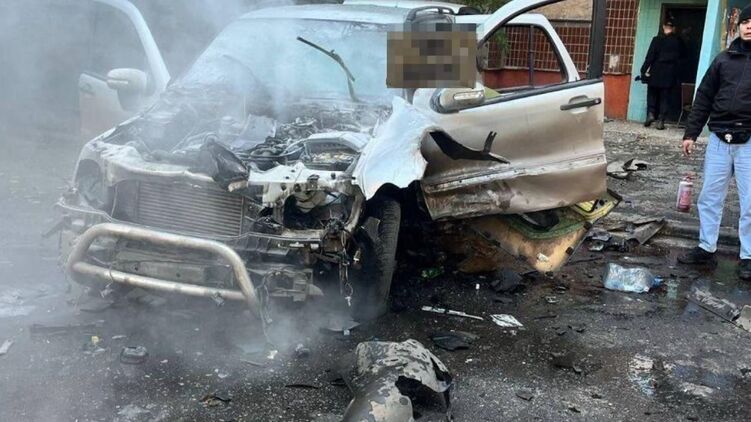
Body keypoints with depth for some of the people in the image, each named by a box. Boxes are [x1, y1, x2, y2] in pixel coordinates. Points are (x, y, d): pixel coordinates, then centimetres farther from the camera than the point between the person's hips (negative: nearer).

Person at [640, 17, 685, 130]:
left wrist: (644, 70, -6)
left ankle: (651, 113, -3)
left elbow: (650, 56, -11)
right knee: (664, 97, 6)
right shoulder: (678, 41, -1)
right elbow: (681, 56, 10)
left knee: (652, 95, 14)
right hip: (670, 75, 2)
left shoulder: (657, 40, -8)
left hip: (656, 74, -2)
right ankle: (661, 121, 2)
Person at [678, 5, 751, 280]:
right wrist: (691, 133, 6)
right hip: (719, 140, 3)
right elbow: (704, 98, 10)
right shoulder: (723, 59, 9)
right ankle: (706, 249, 20)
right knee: (710, 197, 9)